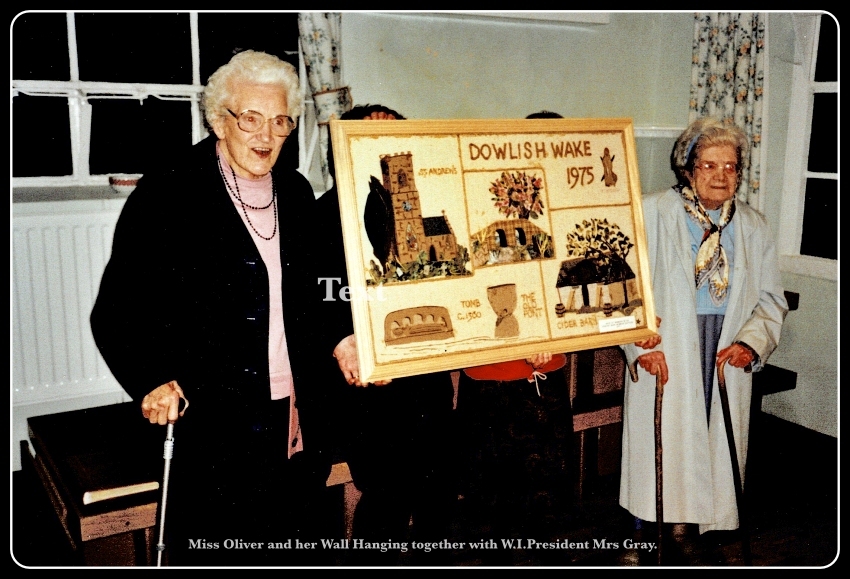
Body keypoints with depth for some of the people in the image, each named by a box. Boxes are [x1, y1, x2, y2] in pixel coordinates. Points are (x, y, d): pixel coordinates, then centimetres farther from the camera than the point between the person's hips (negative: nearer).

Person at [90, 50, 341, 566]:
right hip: (214, 423, -5)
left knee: (296, 546, 16)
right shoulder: (169, 194, -9)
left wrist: (336, 343, 6)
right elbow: (117, 312, -10)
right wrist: (153, 383, -24)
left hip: (300, 419, 5)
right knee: (216, 553, 8)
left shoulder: (296, 193, 8)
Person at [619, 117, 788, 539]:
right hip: (664, 357, -3)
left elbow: (771, 298, 11)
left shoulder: (753, 227, 9)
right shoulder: (653, 214, -5)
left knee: (718, 451, 7)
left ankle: (712, 526, 22)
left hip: (726, 360, 4)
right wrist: (640, 344, -16)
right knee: (665, 448, 0)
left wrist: (752, 343, -7)